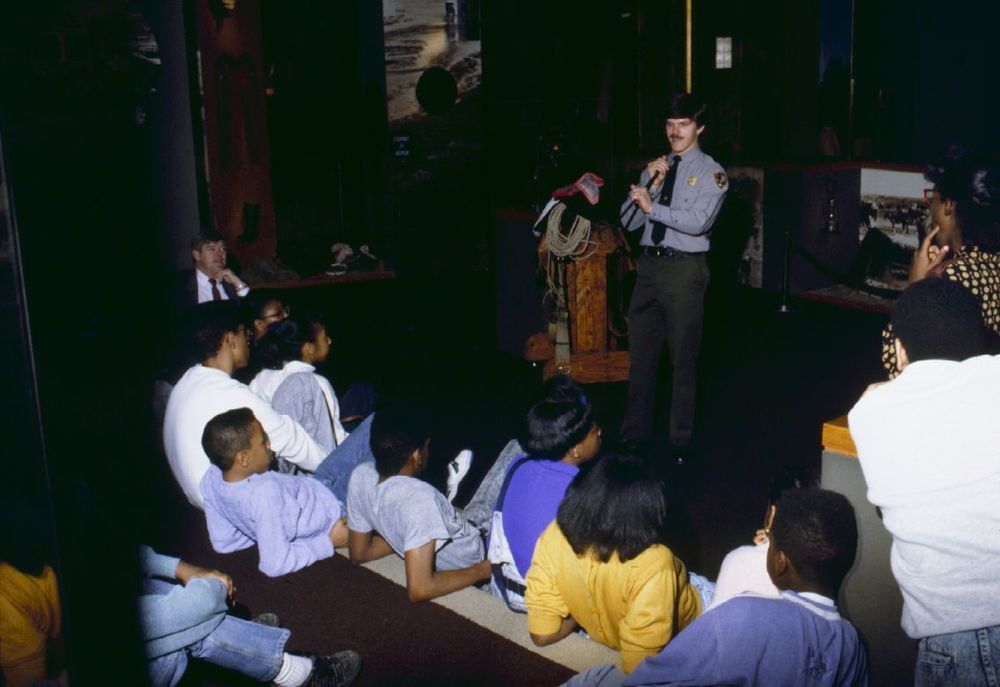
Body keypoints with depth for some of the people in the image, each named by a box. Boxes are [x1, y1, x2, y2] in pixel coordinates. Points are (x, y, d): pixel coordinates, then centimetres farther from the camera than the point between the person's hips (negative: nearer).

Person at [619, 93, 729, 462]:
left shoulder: (710, 172, -3)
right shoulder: (655, 167, 12)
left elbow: (698, 221, -19)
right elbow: (629, 220, 6)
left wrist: (653, 207, -21)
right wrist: (652, 184, -5)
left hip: (684, 268, -5)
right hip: (649, 263, 5)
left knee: (683, 356, 4)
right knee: (641, 352, 13)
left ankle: (680, 440, 18)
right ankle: (636, 432, 28)